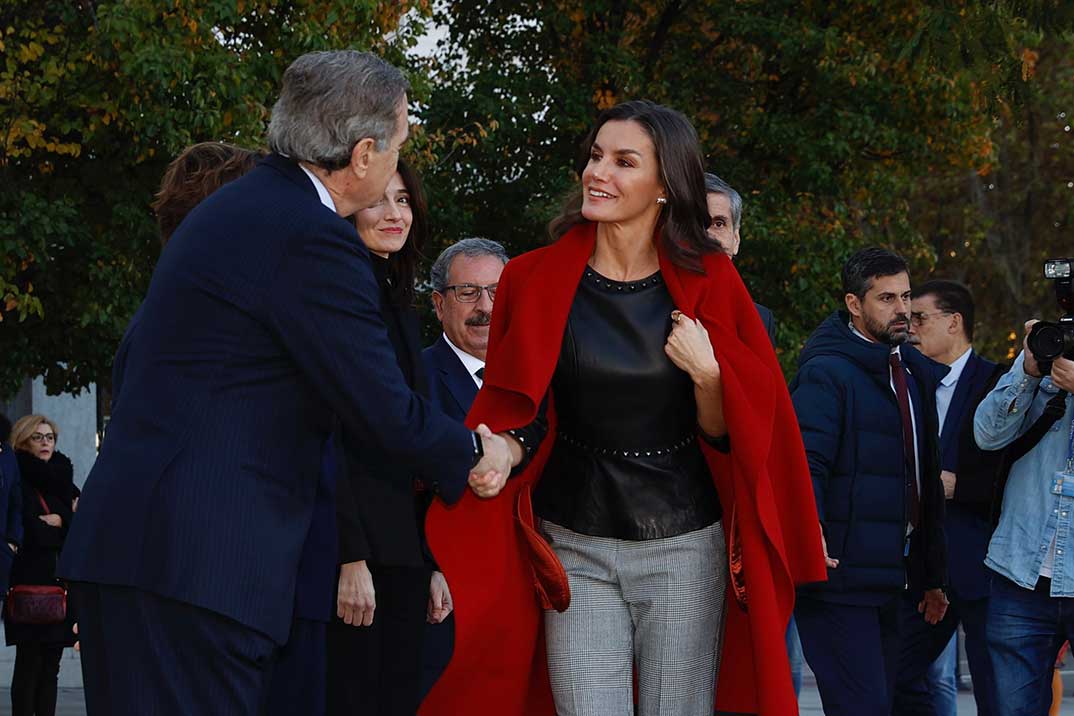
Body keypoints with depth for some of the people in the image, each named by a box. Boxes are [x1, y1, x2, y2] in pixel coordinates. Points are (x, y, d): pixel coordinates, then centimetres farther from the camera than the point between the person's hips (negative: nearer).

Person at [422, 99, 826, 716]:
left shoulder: (708, 284, -2)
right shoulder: (536, 281, -1)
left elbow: (727, 434, 2)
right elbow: (515, 418, 4)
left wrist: (707, 375, -18)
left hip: (685, 548, 0)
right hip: (575, 548, 0)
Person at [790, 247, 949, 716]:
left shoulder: (915, 373, 17)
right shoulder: (825, 372, -8)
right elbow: (806, 465, -18)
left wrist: (930, 577, 22)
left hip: (887, 582, 8)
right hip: (838, 576, -8)